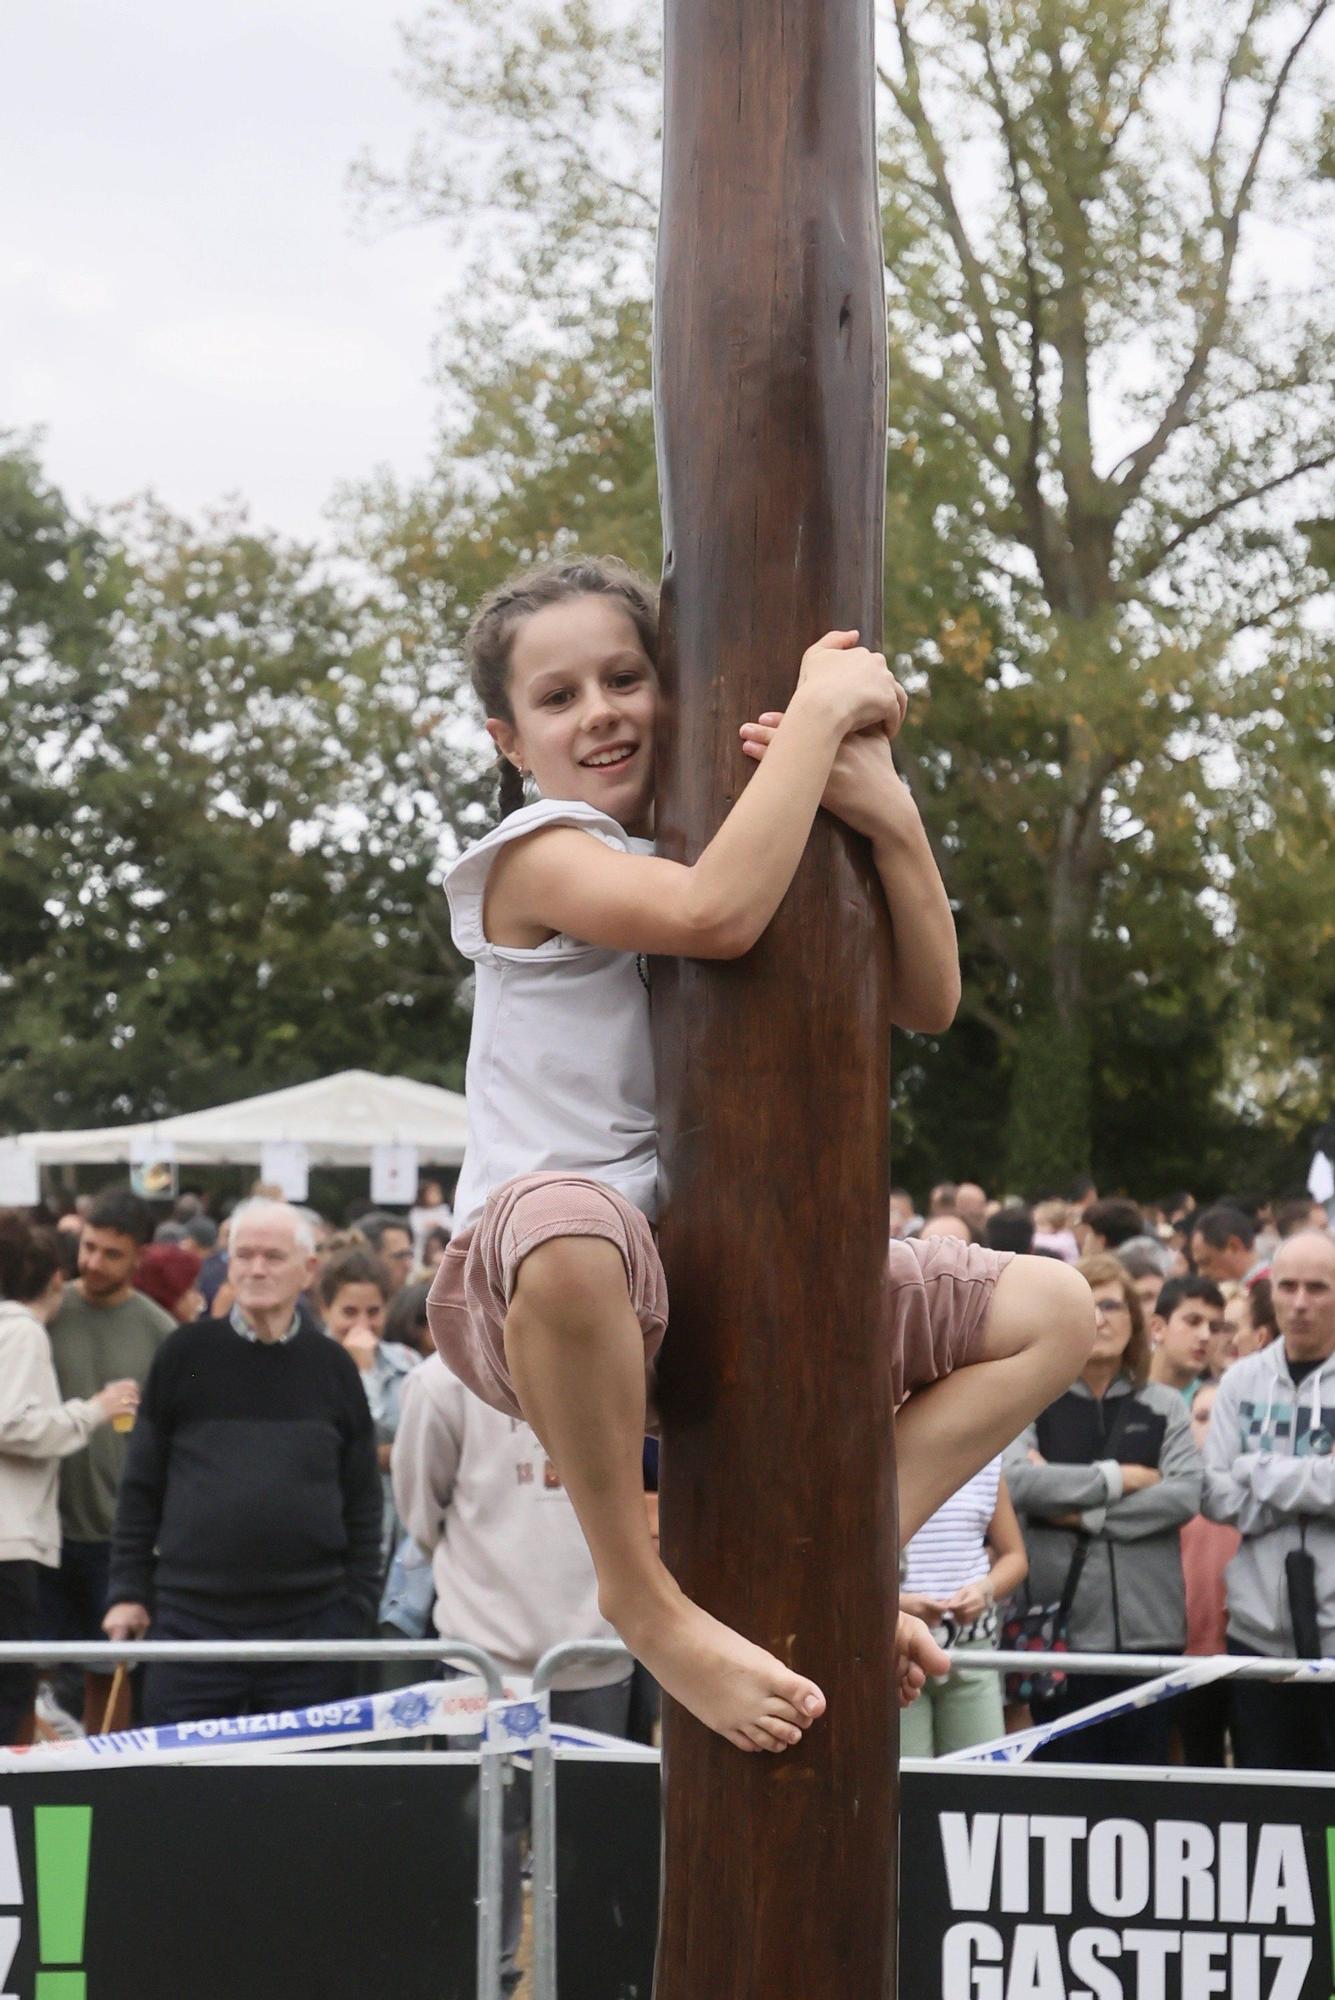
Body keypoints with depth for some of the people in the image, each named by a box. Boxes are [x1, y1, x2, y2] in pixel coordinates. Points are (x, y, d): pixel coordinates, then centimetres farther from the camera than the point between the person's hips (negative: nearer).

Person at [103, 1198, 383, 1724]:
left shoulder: (331, 1366, 7)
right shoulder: (186, 1354, 3)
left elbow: (363, 1502, 9)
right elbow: (141, 1487, 6)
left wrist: (357, 1610, 3)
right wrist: (127, 1593, 1)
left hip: (310, 1620, 1)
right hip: (192, 1618, -1)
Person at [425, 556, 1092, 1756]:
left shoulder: (713, 842, 15)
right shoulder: (540, 856, -8)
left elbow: (928, 1002, 5)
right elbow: (717, 913, -30)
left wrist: (890, 816, -12)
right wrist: (822, 706, -20)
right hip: (529, 1296, -7)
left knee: (1048, 1313, 6)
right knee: (575, 1228, -46)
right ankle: (643, 1596, -23)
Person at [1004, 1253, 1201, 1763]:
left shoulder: (1164, 1407, 10)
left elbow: (1185, 1494, -5)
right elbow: (1015, 1480, -13)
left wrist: (1084, 1514, -9)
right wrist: (1118, 1477, -8)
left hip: (1147, 1621, 2)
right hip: (1061, 1621, -2)